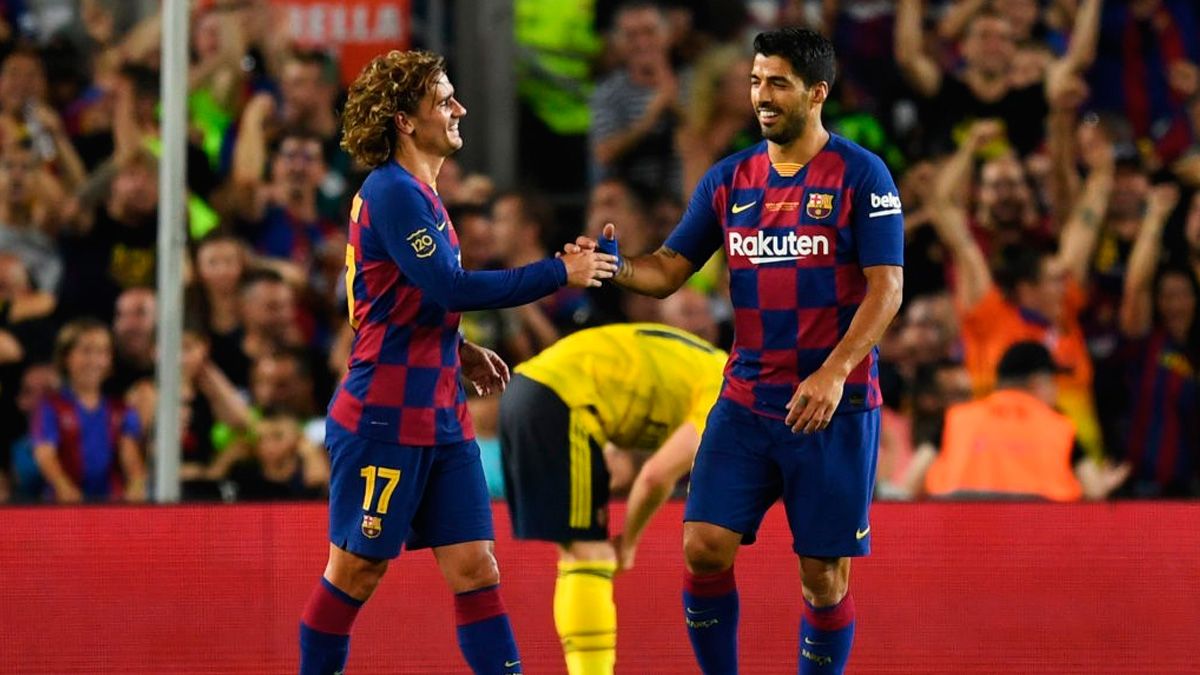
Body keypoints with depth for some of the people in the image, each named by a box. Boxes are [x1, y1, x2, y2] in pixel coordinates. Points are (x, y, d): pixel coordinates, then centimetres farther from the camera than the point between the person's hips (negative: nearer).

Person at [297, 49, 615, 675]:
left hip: (441, 420, 9)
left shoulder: (417, 193, 14)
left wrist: (458, 352, 12)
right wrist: (560, 272, -18)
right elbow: (451, 286, -22)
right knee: (355, 572, 1)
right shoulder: (391, 191, -14)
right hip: (385, 418, -9)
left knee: (475, 568, 1)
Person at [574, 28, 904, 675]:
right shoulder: (729, 178, 9)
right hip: (746, 403, 4)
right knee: (704, 548, -6)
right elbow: (669, 270, 10)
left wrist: (835, 372, -23)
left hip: (834, 407, -4)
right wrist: (615, 266, -12)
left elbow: (886, 287, -11)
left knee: (824, 573, -1)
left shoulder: (860, 175, -6)